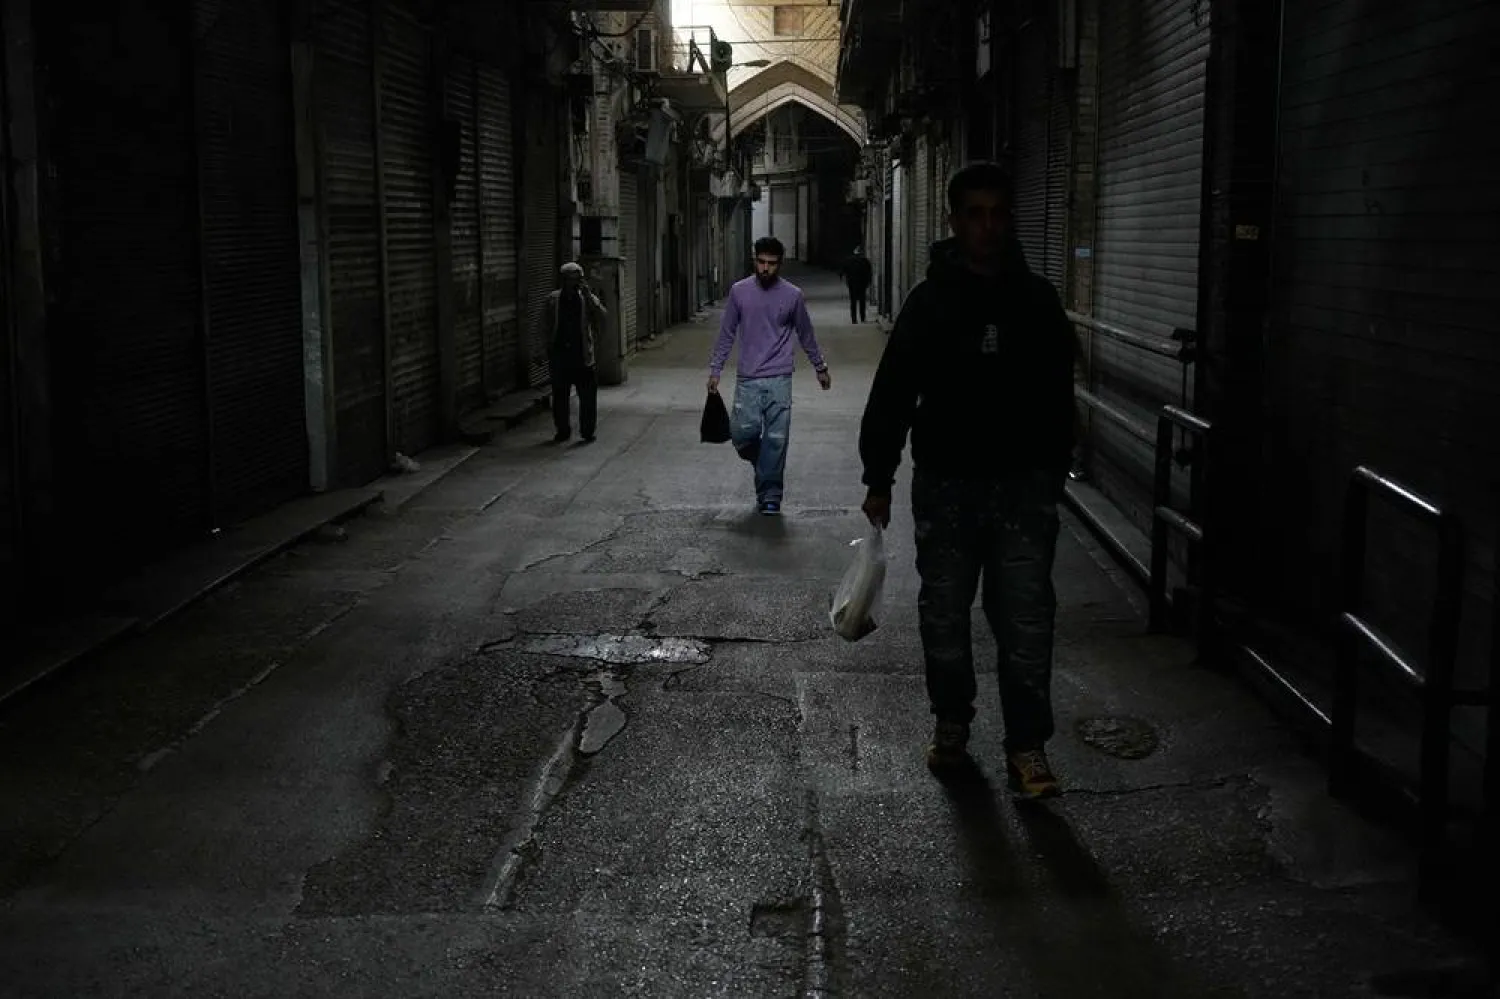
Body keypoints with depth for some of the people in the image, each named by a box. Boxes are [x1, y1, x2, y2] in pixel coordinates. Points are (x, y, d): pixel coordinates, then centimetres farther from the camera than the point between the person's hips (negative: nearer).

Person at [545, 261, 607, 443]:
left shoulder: (587, 298, 4)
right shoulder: (552, 299, 6)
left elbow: (602, 316, -11)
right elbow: (545, 324, 11)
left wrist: (588, 294, -17)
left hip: (581, 355, -1)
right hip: (559, 354, 1)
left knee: (588, 394, -1)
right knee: (559, 396, 7)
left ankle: (587, 430, 9)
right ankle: (562, 430, 18)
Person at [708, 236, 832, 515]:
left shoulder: (793, 295, 2)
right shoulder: (739, 291, 4)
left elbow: (806, 335, 14)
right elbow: (726, 334, 10)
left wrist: (820, 367, 22)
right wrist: (715, 369, 8)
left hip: (779, 379, -1)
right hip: (747, 379, 1)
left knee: (775, 439, -4)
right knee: (742, 434, -7)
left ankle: (770, 495, 5)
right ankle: (764, 469, 24)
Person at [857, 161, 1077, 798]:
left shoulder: (1036, 300, 4)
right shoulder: (930, 301, -1)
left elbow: (1058, 397, 13)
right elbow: (892, 394, 0)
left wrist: (1055, 471, 14)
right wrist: (878, 478, -3)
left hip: (1023, 483, 0)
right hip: (946, 483, 0)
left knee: (1026, 619, -4)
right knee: (944, 613, 11)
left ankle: (1027, 747, 1)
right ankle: (951, 722, 29)